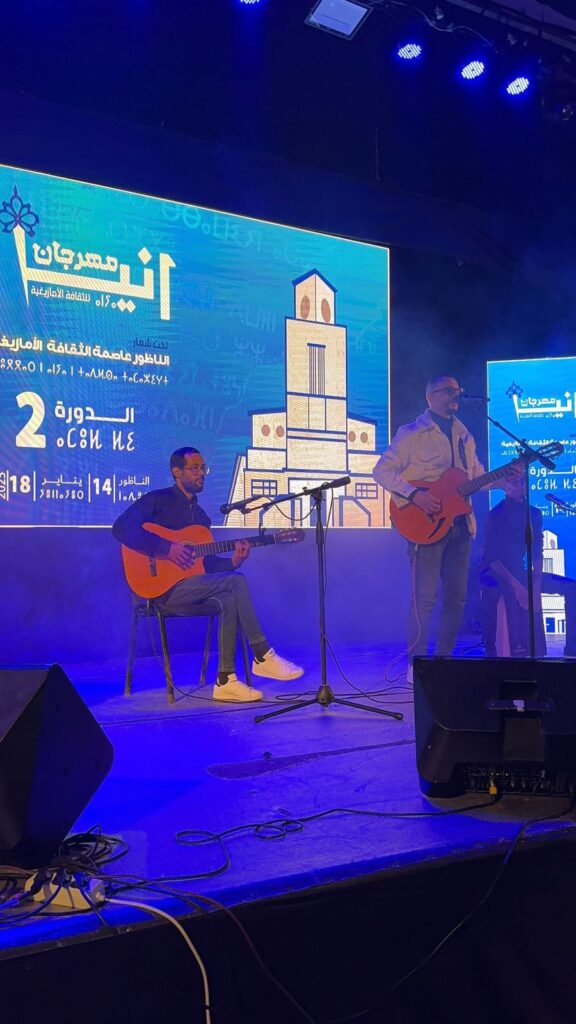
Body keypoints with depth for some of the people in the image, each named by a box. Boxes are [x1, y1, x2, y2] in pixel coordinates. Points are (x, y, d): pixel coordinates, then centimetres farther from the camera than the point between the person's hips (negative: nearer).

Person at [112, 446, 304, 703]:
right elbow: (121, 528, -18)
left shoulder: (200, 515, 19)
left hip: (187, 589, 7)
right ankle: (263, 657, -14)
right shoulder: (158, 500, -3)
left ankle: (226, 681, -21)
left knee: (229, 601, -25)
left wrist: (232, 561, -3)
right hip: (161, 588, -7)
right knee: (236, 582, -22)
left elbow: (206, 563, 18)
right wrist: (168, 548, -24)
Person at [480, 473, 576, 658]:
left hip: (518, 573, 6)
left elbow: (536, 553, 3)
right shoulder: (495, 515, -12)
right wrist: (516, 585, -29)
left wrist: (537, 582, -15)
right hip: (494, 574, -6)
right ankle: (522, 651, -35)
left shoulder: (534, 514, 5)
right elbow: (492, 558, -18)